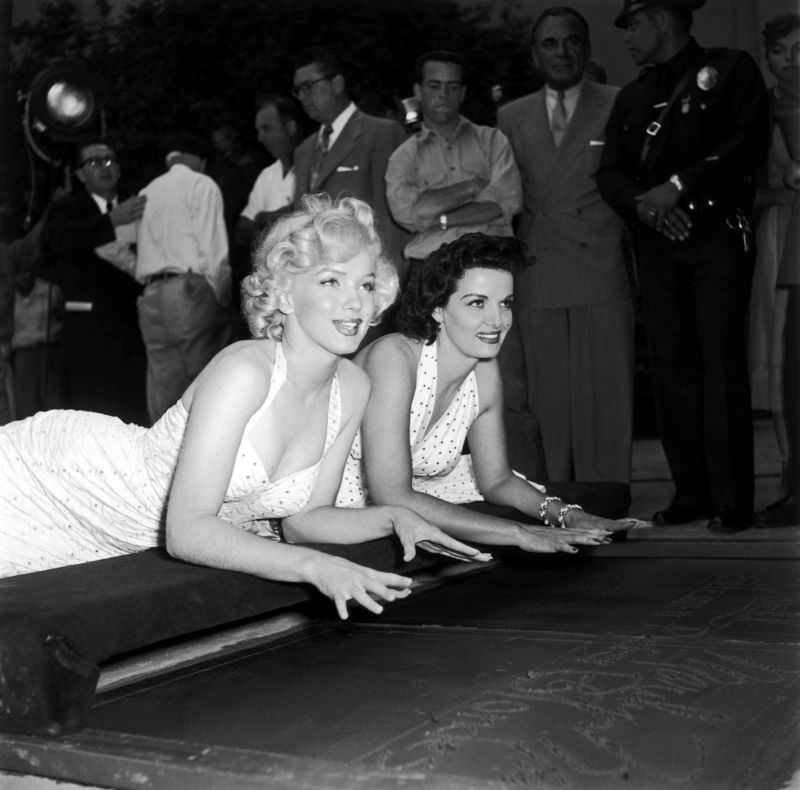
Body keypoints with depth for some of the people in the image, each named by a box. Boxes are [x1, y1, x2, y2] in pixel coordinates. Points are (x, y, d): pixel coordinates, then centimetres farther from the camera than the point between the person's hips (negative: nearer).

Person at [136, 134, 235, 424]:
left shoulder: (146, 193, 19)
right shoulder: (202, 185, 3)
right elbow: (213, 250, -7)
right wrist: (222, 299, -2)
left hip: (151, 298, 6)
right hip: (192, 291, -5)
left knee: (163, 388, 4)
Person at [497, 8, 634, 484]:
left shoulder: (620, 106, 8)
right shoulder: (513, 117, 16)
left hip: (604, 276, -2)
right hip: (537, 281, 2)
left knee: (605, 395, -3)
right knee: (546, 399, 1)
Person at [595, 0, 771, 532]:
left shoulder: (730, 69, 4)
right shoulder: (632, 98, 19)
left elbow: (750, 143, -9)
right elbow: (610, 173, 12)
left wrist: (678, 187, -15)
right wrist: (644, 204, -9)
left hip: (719, 237, -5)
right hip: (657, 244, 5)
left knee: (722, 367, -8)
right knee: (673, 369, 4)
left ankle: (732, 501, -3)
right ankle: (691, 492, 11)